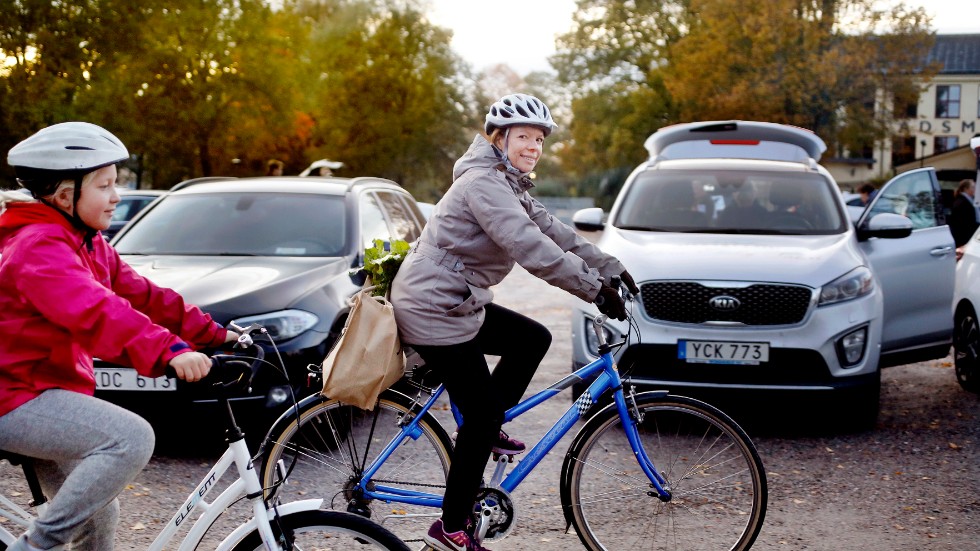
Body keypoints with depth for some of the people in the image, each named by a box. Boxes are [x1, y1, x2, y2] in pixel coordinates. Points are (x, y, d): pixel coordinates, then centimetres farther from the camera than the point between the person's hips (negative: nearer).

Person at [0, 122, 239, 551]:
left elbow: (142, 296, 8)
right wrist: (169, 350, -48)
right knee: (133, 437, -28)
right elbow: (95, 311, -36)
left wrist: (217, 335, -2)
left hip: (48, 390, 10)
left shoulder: (89, 246, 13)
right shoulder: (38, 247, -20)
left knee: (98, 514, 14)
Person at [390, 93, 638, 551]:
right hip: (431, 310, -10)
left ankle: (485, 429, 17)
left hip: (455, 303, 10)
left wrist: (611, 268, 6)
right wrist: (594, 290, -31)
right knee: (482, 414, -4)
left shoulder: (510, 185, 14)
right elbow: (530, 248, -30)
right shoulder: (484, 182, -19)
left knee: (534, 338, 9)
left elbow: (553, 232, 13)